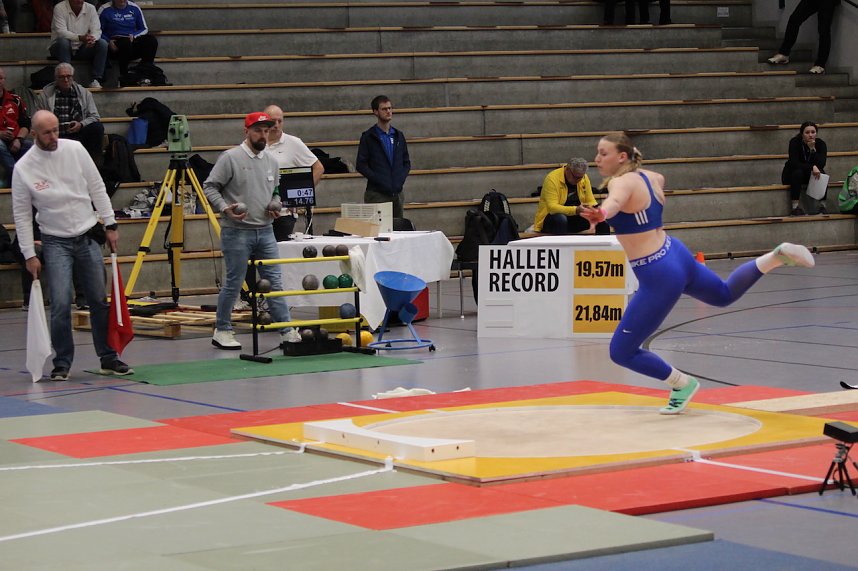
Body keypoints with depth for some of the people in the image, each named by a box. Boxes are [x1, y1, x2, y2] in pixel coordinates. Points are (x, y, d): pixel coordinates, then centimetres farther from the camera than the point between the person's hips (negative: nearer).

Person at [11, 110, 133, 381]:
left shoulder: (75, 149, -5)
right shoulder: (24, 168, -11)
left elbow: (97, 189, 4)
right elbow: (22, 215, -4)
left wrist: (110, 225, 2)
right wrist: (29, 255, -6)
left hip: (88, 236, 3)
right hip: (55, 242, -3)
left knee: (99, 301, 7)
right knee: (61, 304, -12)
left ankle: (109, 358, 17)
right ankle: (62, 363, 1)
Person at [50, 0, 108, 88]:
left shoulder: (90, 8, 1)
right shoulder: (59, 8, -12)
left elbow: (96, 30, -6)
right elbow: (61, 32, -23)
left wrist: (92, 38, -32)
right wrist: (80, 38, -39)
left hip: (81, 49, 4)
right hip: (61, 48, -4)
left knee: (102, 43, -19)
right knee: (63, 41, -36)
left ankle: (96, 79, -23)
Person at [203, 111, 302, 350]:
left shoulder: (271, 161, 12)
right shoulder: (231, 158, -8)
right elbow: (210, 187, -8)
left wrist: (276, 207, 6)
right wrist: (225, 208, -20)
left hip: (265, 231, 6)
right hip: (237, 232, -6)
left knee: (275, 282, 4)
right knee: (233, 283, 0)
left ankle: (287, 331, 5)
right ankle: (222, 331, 13)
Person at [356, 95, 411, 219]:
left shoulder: (398, 136, 14)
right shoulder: (368, 137, -1)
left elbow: (407, 162, 19)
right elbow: (360, 165, -5)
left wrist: (401, 178, 1)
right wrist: (378, 180, -13)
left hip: (397, 193, 5)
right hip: (377, 194, -5)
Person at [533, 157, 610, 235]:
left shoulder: (583, 178, 0)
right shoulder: (552, 179, -19)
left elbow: (590, 201, 6)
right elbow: (552, 207, -28)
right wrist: (575, 210, -41)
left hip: (574, 219, 6)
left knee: (602, 221, -13)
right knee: (561, 219, -39)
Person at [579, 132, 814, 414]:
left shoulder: (621, 182, -20)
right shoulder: (646, 176, 6)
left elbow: (615, 201, -47)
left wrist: (601, 213, -69)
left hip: (658, 276, -10)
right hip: (676, 254, 10)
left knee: (621, 352, 0)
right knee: (725, 294, 38)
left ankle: (681, 383, 13)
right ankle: (778, 256, 23)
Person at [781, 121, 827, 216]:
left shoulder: (820, 144, -14)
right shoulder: (795, 142, -21)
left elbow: (821, 164, -26)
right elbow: (794, 164, -31)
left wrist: (813, 149, -36)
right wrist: (812, 167, -40)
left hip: (811, 175, 3)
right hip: (791, 175, -3)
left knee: (821, 172, -27)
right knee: (798, 172, -35)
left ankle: (822, 205, -25)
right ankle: (795, 207, -34)